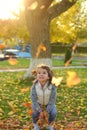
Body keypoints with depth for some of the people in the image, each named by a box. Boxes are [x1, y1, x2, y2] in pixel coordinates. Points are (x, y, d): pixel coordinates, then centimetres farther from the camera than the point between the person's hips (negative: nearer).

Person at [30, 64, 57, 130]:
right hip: (38, 104, 0)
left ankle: (49, 124, 10)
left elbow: (52, 100, -21)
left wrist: (47, 111, -23)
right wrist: (40, 111, -23)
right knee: (35, 113, -24)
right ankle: (35, 124, 11)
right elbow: (34, 100, -18)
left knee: (53, 113, -23)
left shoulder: (52, 87, -28)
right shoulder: (34, 87, -25)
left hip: (49, 104, 0)